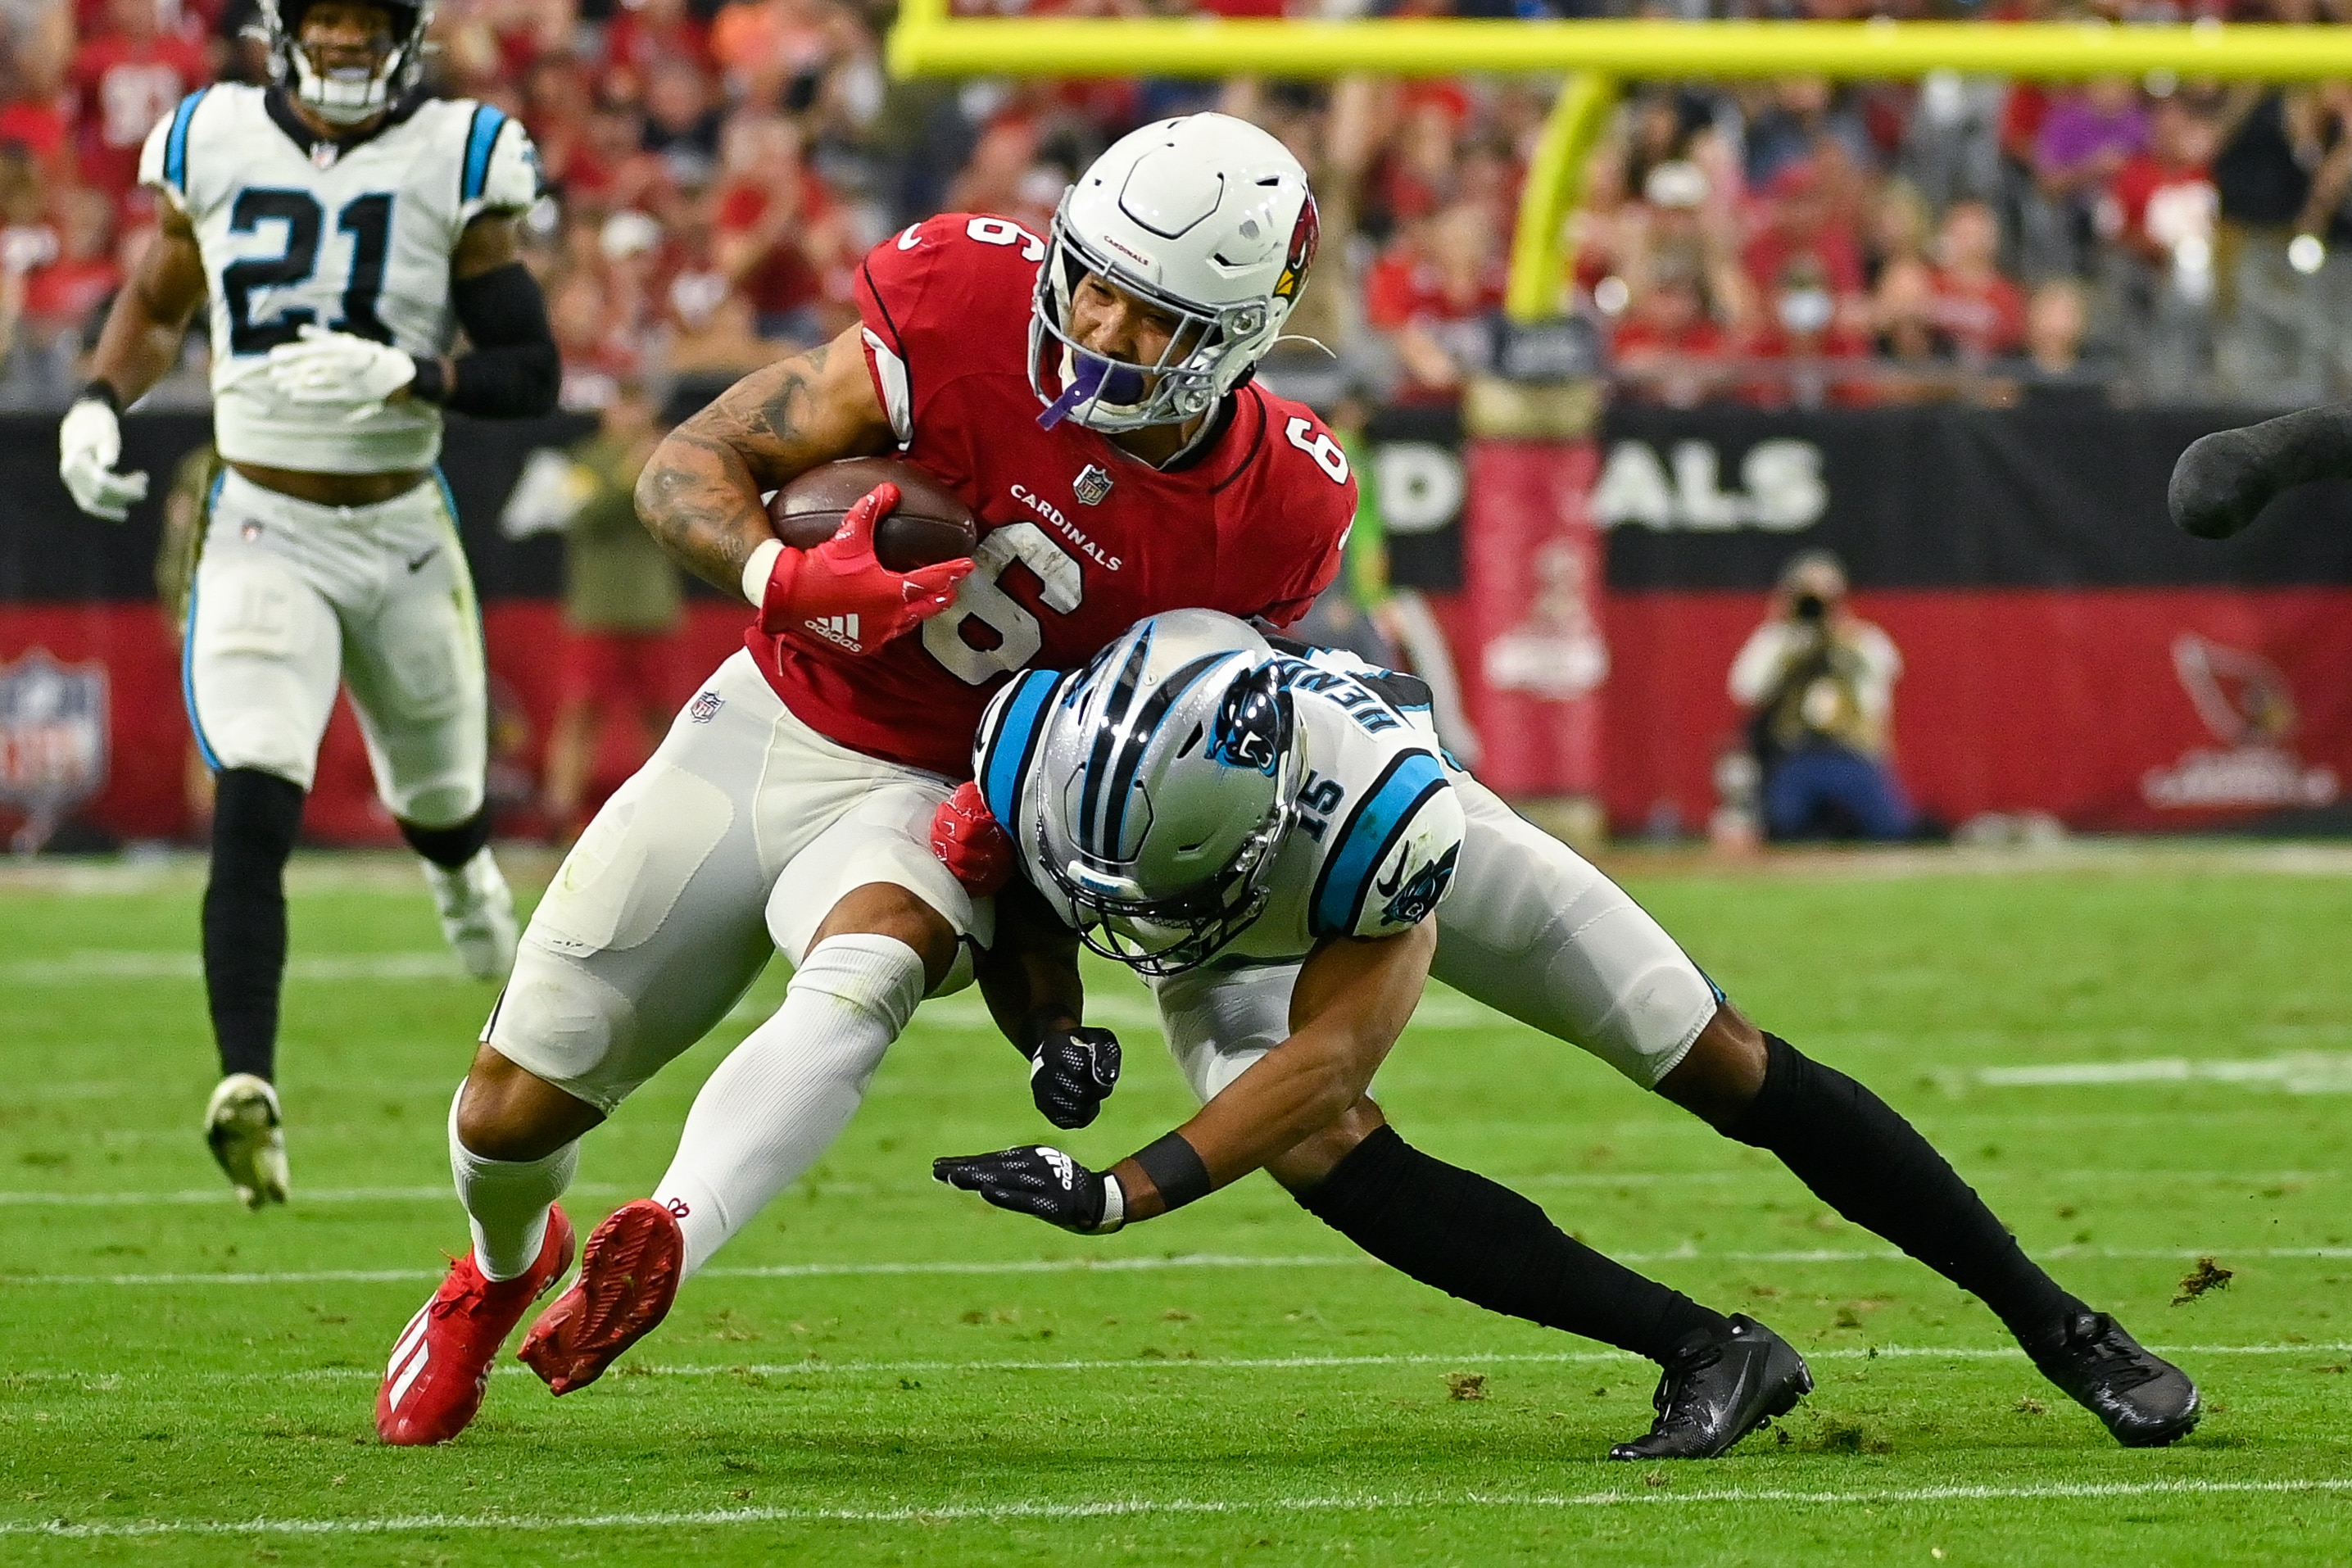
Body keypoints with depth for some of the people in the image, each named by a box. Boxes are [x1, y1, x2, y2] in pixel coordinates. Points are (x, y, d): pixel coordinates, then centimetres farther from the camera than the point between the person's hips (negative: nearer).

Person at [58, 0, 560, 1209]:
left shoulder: (453, 163, -7)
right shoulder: (214, 147, -2)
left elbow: (532, 374, -8)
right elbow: (156, 306, 16)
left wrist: (404, 374, -25)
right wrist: (97, 405, -3)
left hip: (402, 536, 1)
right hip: (264, 532, -1)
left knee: (436, 796, 21)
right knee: (254, 810, -21)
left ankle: (459, 859, 60)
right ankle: (247, 1088, -28)